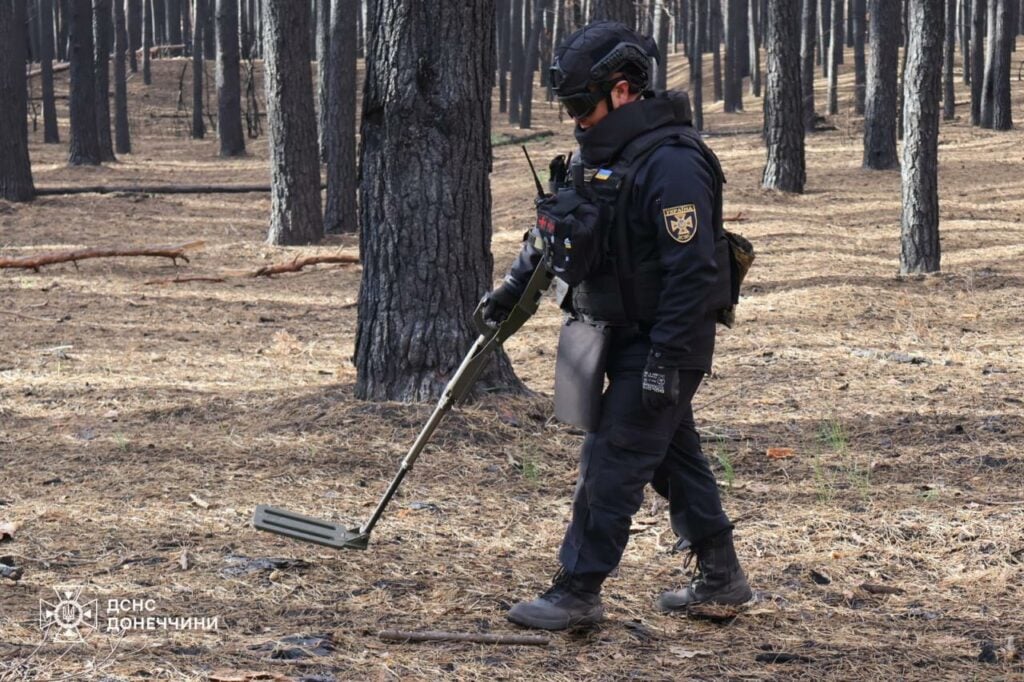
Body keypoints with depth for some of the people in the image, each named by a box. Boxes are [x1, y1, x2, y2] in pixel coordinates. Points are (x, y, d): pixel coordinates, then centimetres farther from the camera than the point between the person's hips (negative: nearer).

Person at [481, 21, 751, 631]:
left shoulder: (672, 163, -23)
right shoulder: (597, 153, 8)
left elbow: (693, 271, -25)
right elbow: (553, 228, 22)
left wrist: (665, 359, -26)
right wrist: (514, 287, 20)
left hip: (665, 340, -10)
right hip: (625, 334, 10)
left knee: (613, 462, -7)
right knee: (675, 455, 16)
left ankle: (579, 593, -1)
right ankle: (722, 578, 27)